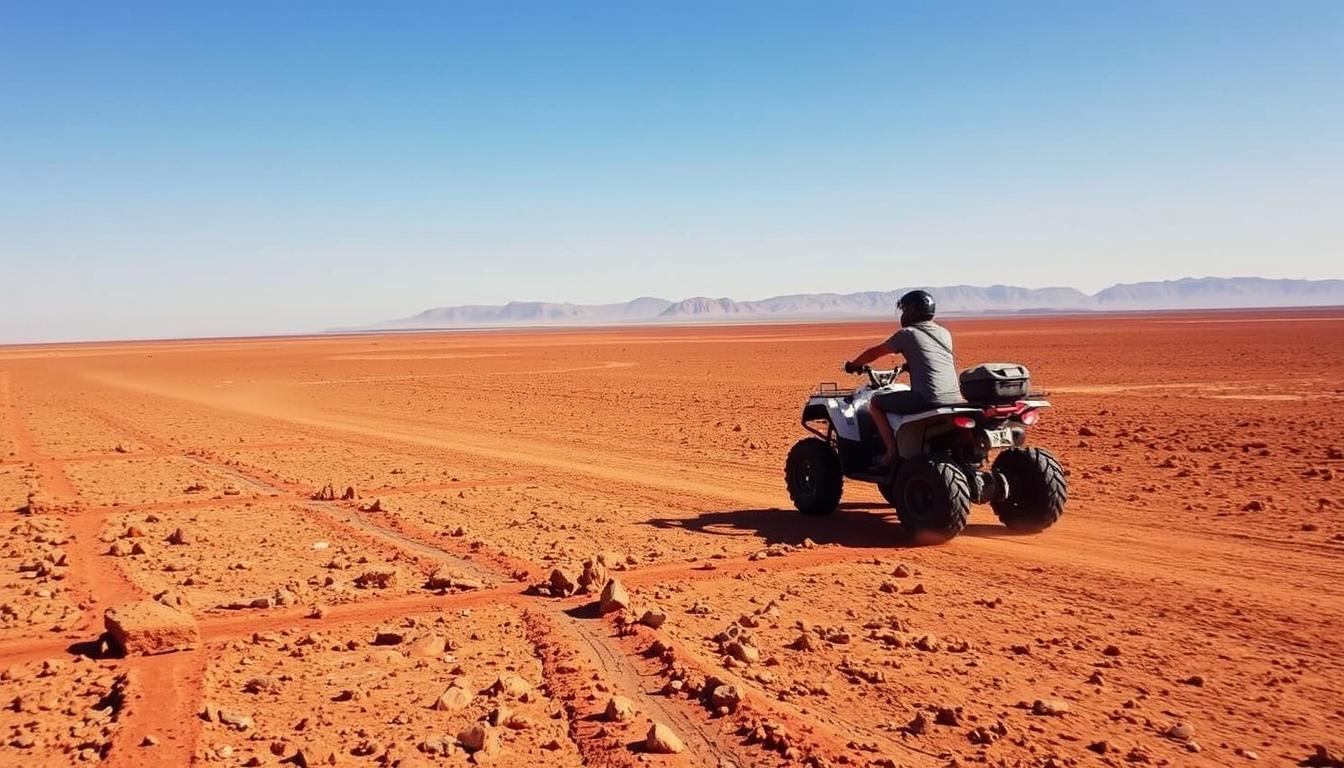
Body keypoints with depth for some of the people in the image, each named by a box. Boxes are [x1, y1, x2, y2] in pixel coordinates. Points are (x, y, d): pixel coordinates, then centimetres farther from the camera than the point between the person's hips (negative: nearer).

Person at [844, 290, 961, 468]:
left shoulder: (907, 334, 1)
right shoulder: (944, 334, 16)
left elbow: (875, 352, 12)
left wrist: (853, 365, 27)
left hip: (928, 400, -7)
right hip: (955, 400, 7)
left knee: (875, 402, 7)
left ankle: (892, 452, 0)